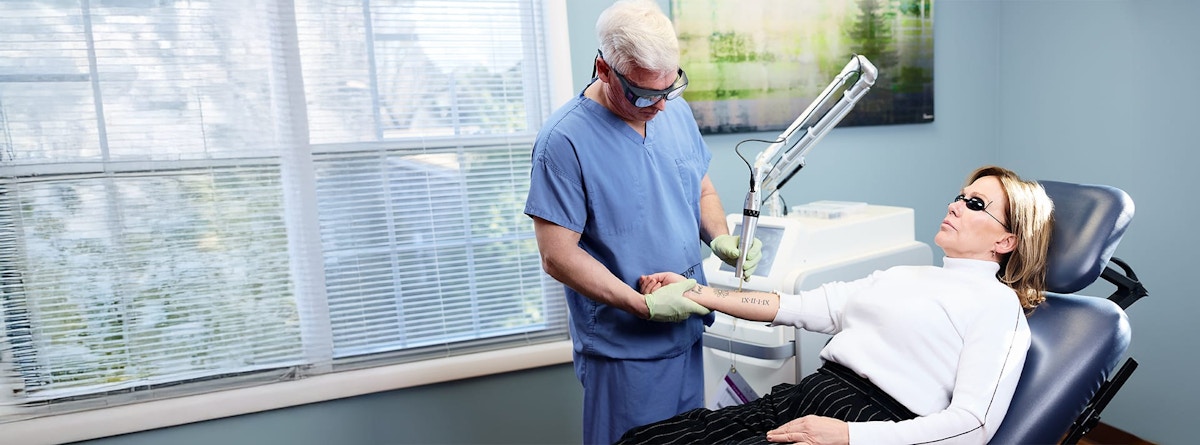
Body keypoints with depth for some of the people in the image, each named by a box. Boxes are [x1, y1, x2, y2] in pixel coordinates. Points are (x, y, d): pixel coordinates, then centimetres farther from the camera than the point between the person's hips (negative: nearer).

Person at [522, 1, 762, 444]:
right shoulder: (564, 140, -20)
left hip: (688, 328, 6)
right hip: (623, 346, -6)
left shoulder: (677, 111, 0)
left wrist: (720, 238, -7)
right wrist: (644, 306, -22)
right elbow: (558, 257, -19)